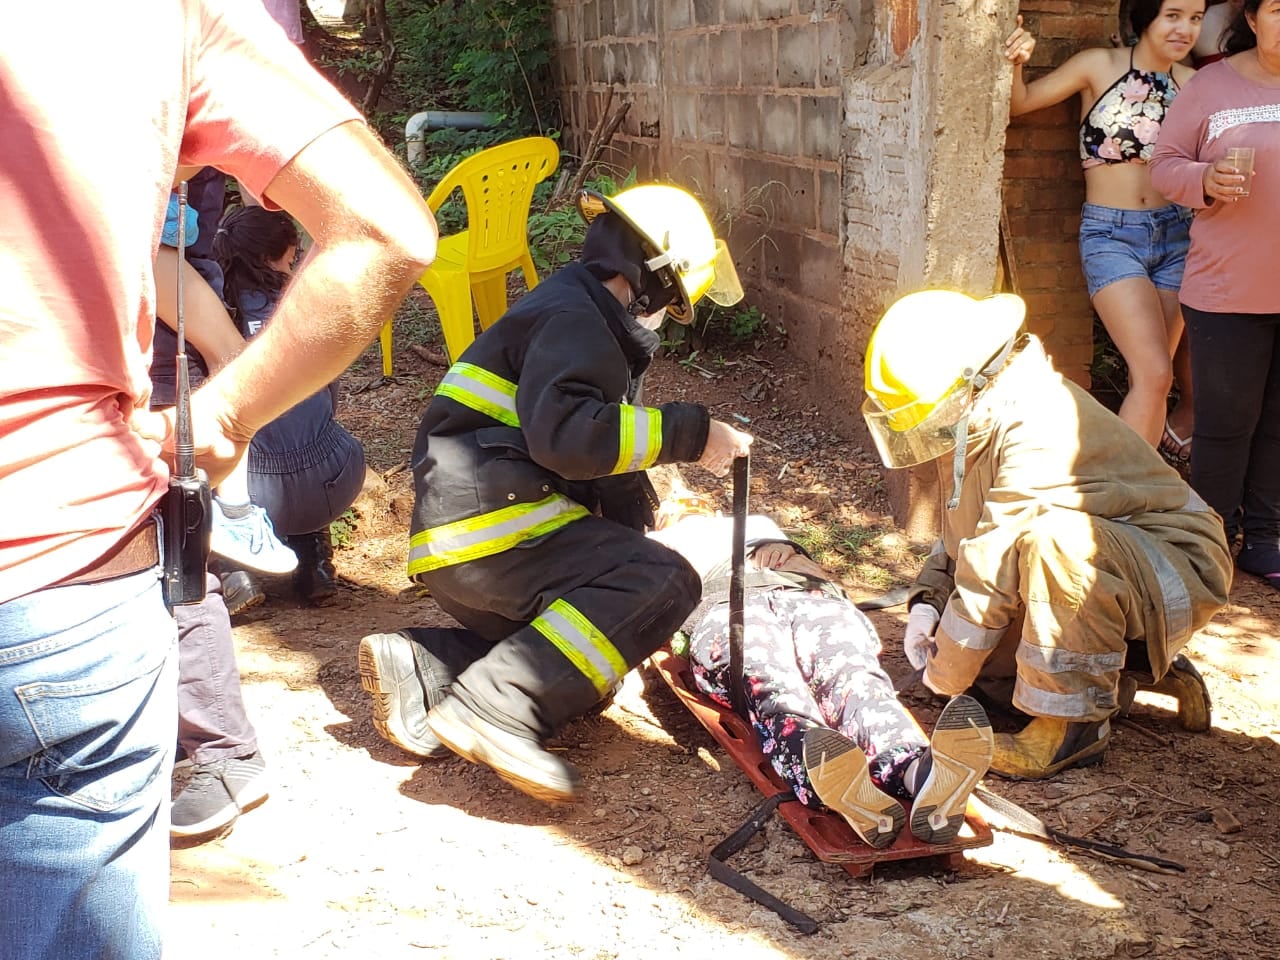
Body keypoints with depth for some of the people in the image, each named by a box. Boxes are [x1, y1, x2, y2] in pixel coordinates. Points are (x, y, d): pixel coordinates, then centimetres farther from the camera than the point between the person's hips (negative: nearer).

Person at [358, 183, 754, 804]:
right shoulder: (570, 316, -6)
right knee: (665, 583, -20)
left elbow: (606, 470, 27)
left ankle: (418, 670, 0)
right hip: (488, 526, -11)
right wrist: (688, 434, -18)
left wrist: (635, 547, 23)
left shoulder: (583, 321, 27)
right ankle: (498, 710, -29)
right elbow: (565, 433, -25)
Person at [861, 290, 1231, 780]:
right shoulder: (978, 419, 1)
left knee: (1057, 539, -38)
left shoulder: (1039, 430, -29)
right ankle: (1139, 665, 13)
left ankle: (1075, 723, -21)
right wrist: (926, 603, -2)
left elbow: (993, 570, -28)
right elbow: (959, 537, 15)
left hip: (1178, 574, -10)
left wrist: (947, 674, -17)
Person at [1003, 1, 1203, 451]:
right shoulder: (1102, 65, -4)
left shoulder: (1194, 84, 5)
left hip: (1174, 236, 4)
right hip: (1110, 236, -4)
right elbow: (1020, 103, -2)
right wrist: (1016, 62, -22)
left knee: (1149, 380, 6)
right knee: (1155, 374, -16)